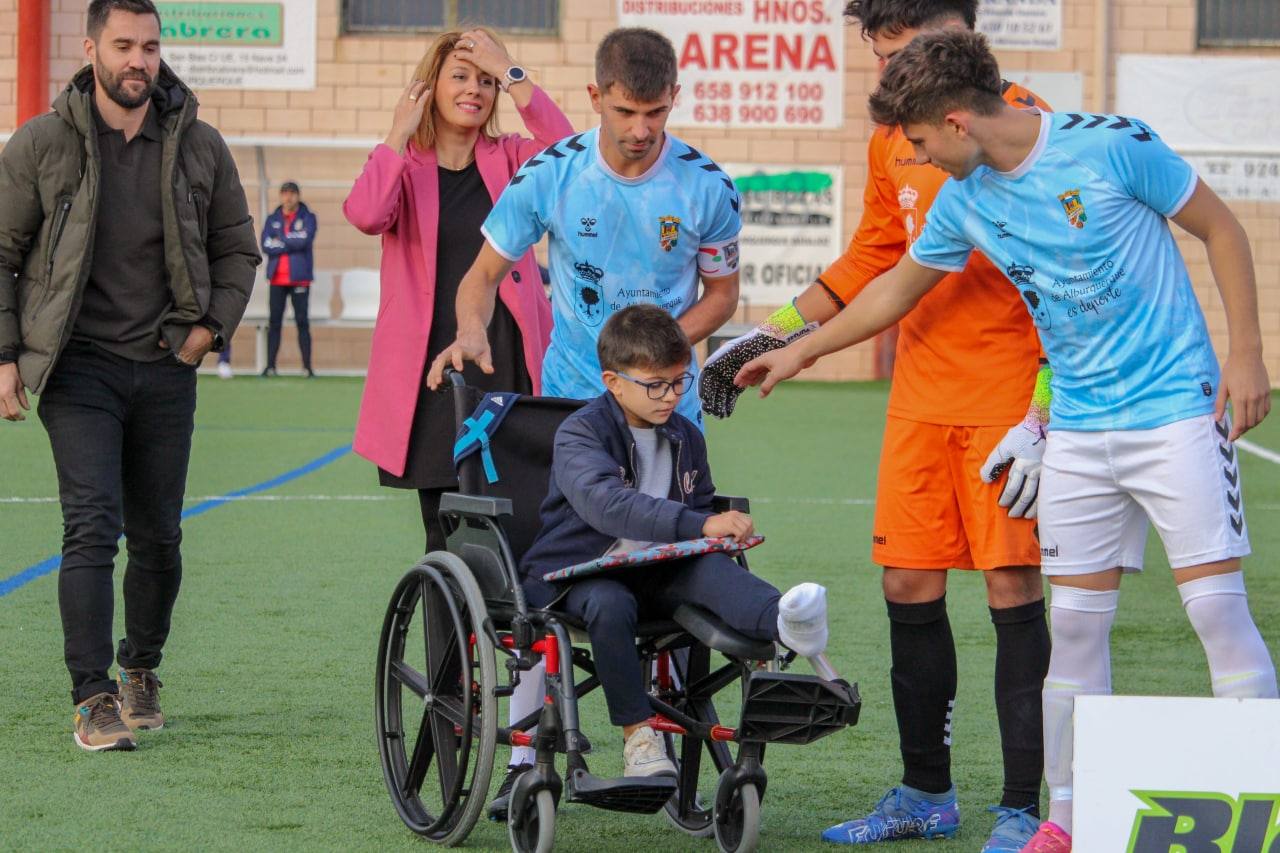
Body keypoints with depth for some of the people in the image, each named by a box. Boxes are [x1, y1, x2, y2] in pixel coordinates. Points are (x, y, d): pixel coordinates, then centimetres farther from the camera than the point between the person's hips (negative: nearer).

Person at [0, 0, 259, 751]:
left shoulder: (199, 147, 4)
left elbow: (237, 247, 16)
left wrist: (213, 325, 1)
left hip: (166, 367, 3)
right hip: (80, 365, -3)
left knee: (158, 535, 8)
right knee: (92, 526, -14)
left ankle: (142, 672, 29)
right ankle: (94, 699, -14)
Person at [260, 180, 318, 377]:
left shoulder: (308, 218, 4)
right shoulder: (272, 219, 11)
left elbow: (304, 240, -14)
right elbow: (266, 245, -3)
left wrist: (280, 240, -4)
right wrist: (291, 244, -8)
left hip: (299, 278, -2)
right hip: (277, 278, 2)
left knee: (302, 322, -3)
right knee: (274, 322, 2)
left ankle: (307, 367, -1)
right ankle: (270, 366, 4)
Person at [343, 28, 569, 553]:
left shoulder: (508, 160, 10)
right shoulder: (404, 166, 6)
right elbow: (366, 216, -16)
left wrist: (511, 75, -12)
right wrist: (399, 135, -8)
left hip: (509, 364, 1)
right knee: (445, 530, 2)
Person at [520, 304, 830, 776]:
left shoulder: (687, 438, 10)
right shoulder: (580, 432, -13)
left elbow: (699, 505, 27)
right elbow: (606, 503, -33)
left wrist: (720, 533, 2)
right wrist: (699, 525, -42)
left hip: (654, 572, 4)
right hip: (578, 573, -4)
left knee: (711, 567, -27)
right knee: (610, 604, -38)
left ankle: (786, 623, -58)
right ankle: (639, 734, -29)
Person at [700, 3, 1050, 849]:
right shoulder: (893, 142, 12)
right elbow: (870, 262, 24)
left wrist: (1043, 416, -17)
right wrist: (771, 337, 18)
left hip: (1008, 399, -6)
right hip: (920, 398, 6)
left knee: (1013, 590, -5)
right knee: (909, 587, 7)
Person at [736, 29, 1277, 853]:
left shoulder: (1112, 145, -13)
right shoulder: (965, 199, 4)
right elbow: (898, 285, 22)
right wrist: (801, 350, 30)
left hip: (1176, 410, -5)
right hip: (1079, 430, 5)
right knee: (1077, 624, 5)